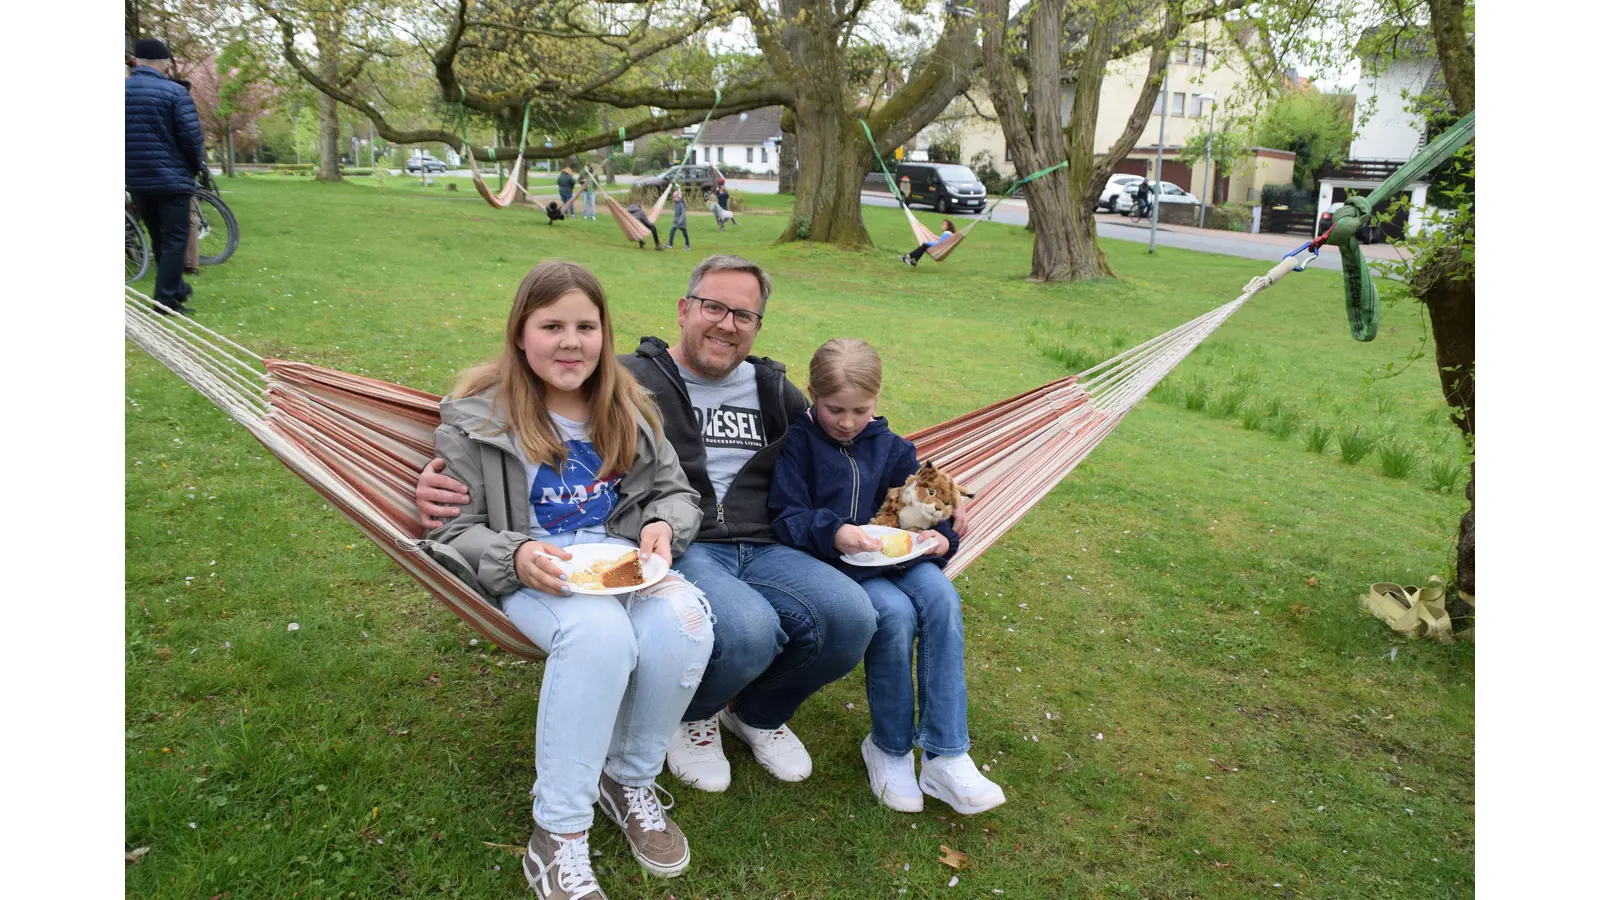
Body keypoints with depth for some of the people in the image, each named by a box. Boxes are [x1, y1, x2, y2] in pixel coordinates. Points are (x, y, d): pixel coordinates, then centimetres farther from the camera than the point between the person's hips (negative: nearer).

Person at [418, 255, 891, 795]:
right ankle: (693, 715, 5)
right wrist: (444, 477, -16)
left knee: (852, 618, -24)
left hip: (762, 550, 5)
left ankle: (758, 712, 11)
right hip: (676, 551, -5)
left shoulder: (774, 391, 20)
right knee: (747, 629, -37)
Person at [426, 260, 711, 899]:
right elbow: (452, 530, 0)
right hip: (531, 574, -3)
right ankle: (556, 836, -23)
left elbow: (676, 491, 17)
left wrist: (663, 525, -8)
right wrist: (515, 557, -21)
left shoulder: (626, 408, 12)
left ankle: (630, 780, -5)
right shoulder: (477, 418, 0)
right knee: (600, 631, -38)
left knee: (683, 620, -32)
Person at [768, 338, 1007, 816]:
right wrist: (833, 533, -26)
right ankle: (889, 749, -10)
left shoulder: (891, 448, 14)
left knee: (941, 597, -27)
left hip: (894, 558, 5)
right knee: (896, 614, -32)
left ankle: (945, 756, -24)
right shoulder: (797, 442, 0)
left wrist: (940, 538, -7)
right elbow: (785, 517, -8)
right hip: (828, 563, -4)